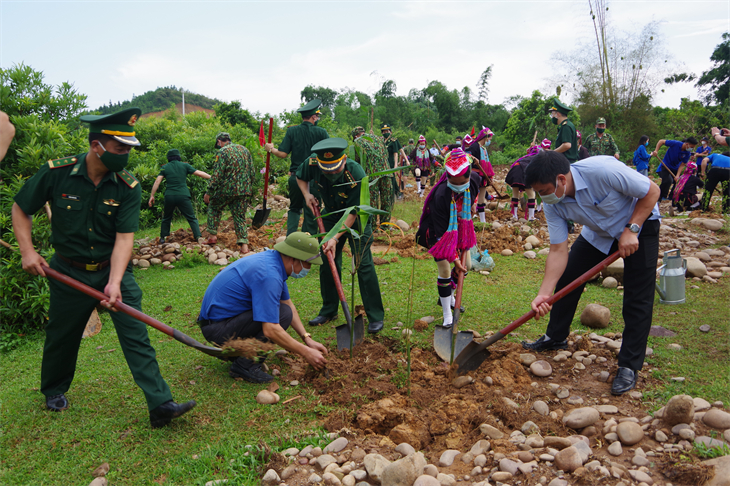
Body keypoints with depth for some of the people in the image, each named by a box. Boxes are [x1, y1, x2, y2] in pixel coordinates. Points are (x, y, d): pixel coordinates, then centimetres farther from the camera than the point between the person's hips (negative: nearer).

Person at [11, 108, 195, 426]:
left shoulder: (128, 187, -14)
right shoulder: (55, 173, -14)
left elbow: (124, 238, -17)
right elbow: (21, 209, 1)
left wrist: (114, 283, -29)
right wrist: (27, 251, -10)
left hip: (113, 269, 0)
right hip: (68, 272, 1)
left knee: (136, 335, -9)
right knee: (61, 336, 16)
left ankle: (161, 404, -7)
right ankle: (53, 390, 45)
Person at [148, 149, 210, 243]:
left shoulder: (165, 167, 9)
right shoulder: (184, 165, 5)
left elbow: (157, 181, 2)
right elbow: (199, 173, 4)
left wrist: (152, 196, 5)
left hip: (169, 196, 2)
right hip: (183, 196, -2)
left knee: (166, 218, 19)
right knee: (191, 218, 2)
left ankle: (163, 238, 22)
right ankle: (198, 237, -8)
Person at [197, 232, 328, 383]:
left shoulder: (272, 258, 4)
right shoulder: (269, 275, -26)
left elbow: (289, 304, 14)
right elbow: (270, 330, -30)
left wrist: (307, 338, 7)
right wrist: (305, 353, -20)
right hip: (217, 328, -10)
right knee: (283, 313, -18)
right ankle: (245, 365, -10)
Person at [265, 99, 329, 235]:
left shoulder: (292, 131, 0)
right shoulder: (321, 132, -5)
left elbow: (283, 154, -2)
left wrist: (270, 149, 16)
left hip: (295, 177, 2)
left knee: (294, 209, 19)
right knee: (311, 213, 7)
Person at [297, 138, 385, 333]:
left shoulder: (356, 174, -34)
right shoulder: (312, 163, -20)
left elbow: (352, 213, -27)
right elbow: (300, 177, 5)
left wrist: (335, 238, -29)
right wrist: (307, 194, -13)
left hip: (356, 218, -5)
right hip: (331, 214, 5)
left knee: (363, 264, -11)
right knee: (327, 263, 6)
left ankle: (375, 316, -2)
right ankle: (329, 310, 21)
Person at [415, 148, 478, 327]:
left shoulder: (474, 180, -22)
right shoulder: (441, 195, -38)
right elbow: (442, 230, -32)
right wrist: (453, 257, -31)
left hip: (460, 227, 6)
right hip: (439, 232, -6)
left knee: (465, 265, 11)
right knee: (445, 271, -8)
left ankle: (448, 297, 36)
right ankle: (447, 316, 6)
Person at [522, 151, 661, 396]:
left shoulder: (603, 170, -38)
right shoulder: (553, 205, -20)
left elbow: (652, 191, -23)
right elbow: (559, 251, -18)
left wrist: (631, 230, -27)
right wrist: (544, 293, -26)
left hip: (639, 222, -5)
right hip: (598, 232, 5)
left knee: (638, 297, -9)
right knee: (565, 277, 2)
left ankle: (629, 366, 3)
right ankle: (555, 338, 23)